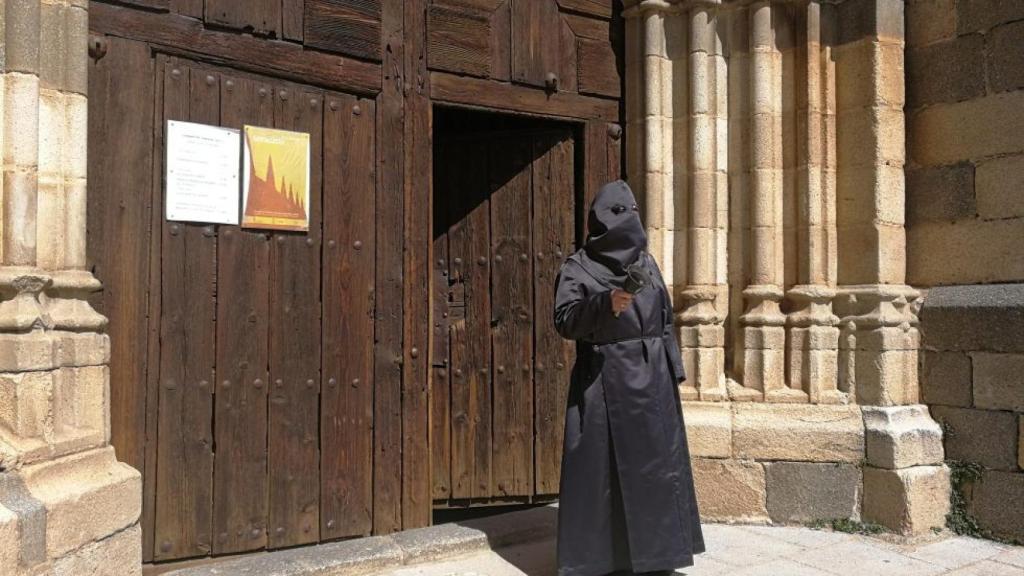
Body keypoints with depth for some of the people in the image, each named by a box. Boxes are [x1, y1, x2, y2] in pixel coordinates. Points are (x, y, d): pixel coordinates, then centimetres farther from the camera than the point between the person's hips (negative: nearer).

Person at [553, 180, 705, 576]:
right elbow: (565, 321, -14)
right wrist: (606, 304, -30)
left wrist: (673, 372, 9)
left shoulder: (646, 262, 12)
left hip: (651, 379, 5)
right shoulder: (577, 268, -3)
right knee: (602, 468, -2)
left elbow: (664, 320, 15)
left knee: (655, 466, 8)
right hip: (602, 381, -5)